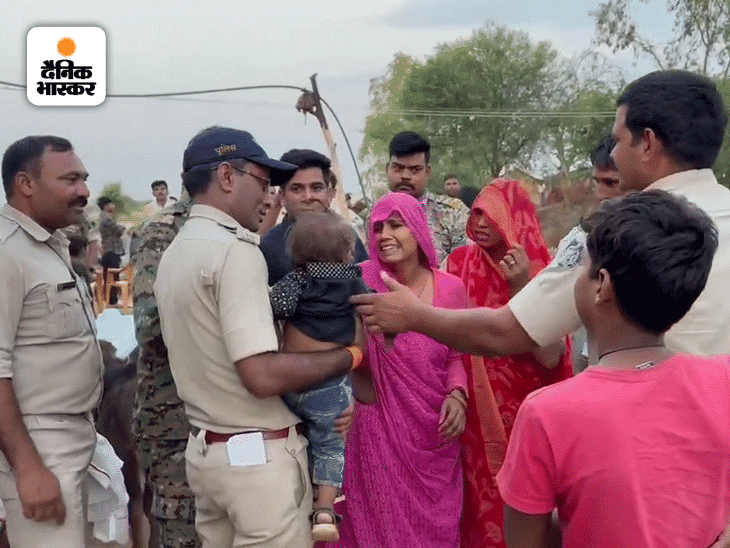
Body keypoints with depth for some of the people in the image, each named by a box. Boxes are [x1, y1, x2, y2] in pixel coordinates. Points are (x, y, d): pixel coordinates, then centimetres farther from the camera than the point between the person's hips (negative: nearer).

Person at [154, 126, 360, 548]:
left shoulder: (174, 254, 11)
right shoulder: (234, 249, -18)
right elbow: (263, 375, -25)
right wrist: (349, 356, -14)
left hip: (207, 449, 9)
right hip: (258, 455, -9)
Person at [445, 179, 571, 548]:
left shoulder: (539, 270, -9)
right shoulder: (459, 262, -3)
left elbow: (551, 357, -19)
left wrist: (521, 289, -27)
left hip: (524, 411, -1)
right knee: (479, 504, 11)